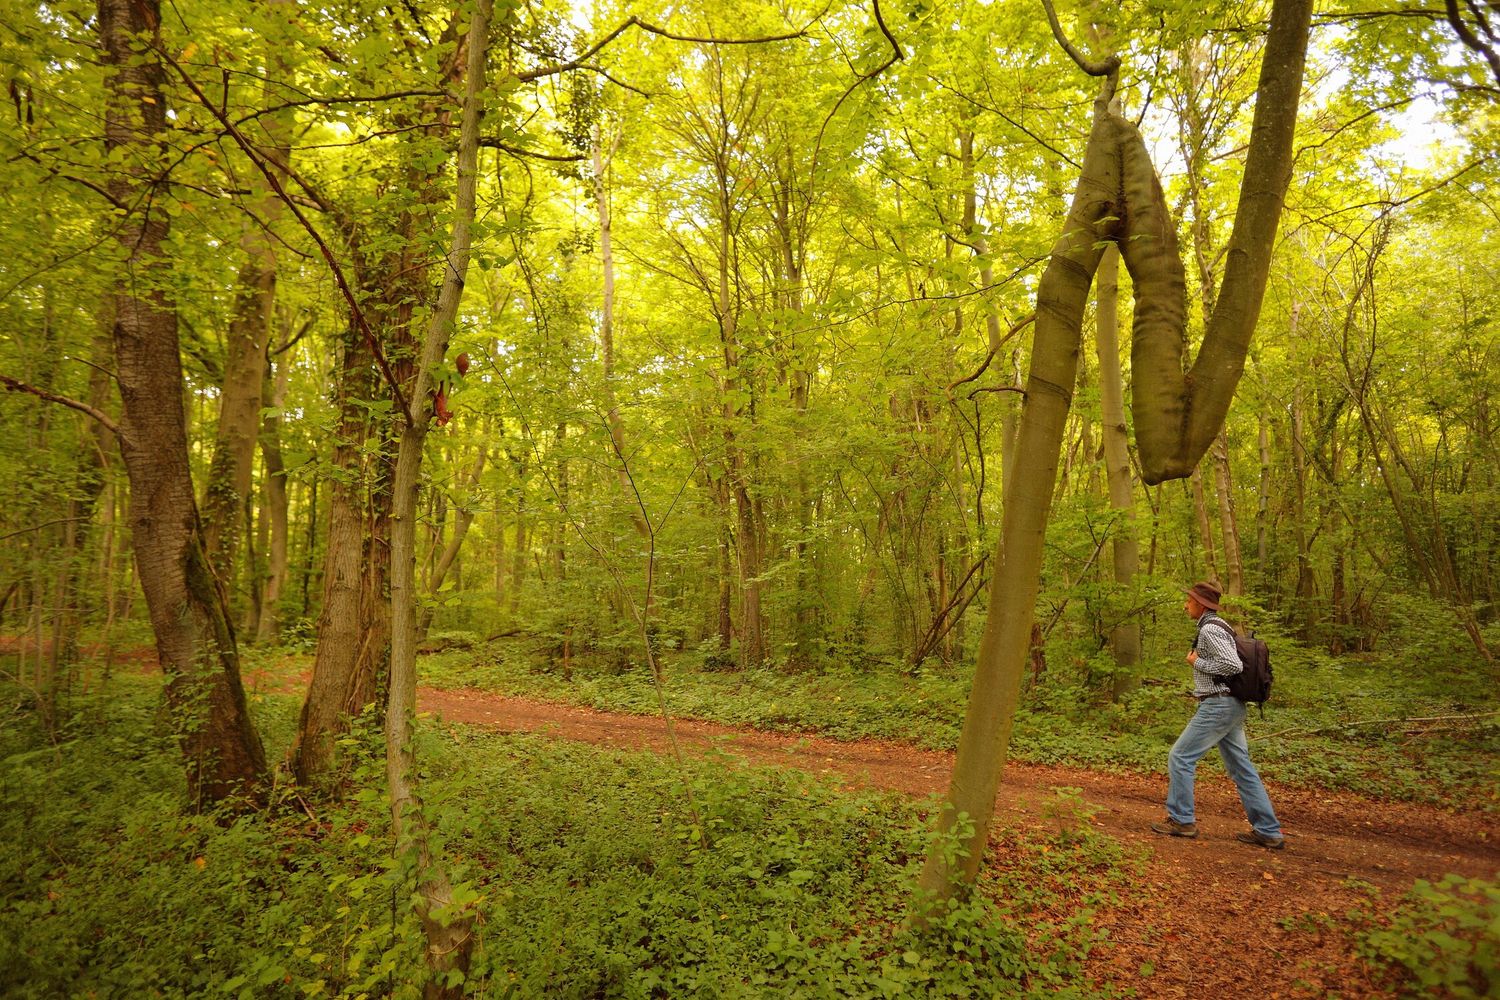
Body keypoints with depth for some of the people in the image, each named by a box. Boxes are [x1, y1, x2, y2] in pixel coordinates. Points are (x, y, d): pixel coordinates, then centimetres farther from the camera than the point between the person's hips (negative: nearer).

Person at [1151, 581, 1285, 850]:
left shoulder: (1210, 630, -16)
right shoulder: (1216, 627, 16)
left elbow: (1233, 665, -25)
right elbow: (1233, 662, 25)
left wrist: (1198, 662, -14)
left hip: (1218, 705, -10)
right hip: (1230, 705, 10)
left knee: (1180, 757, -3)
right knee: (1241, 768, 12)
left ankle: (1181, 820, 4)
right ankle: (1267, 832, 16)